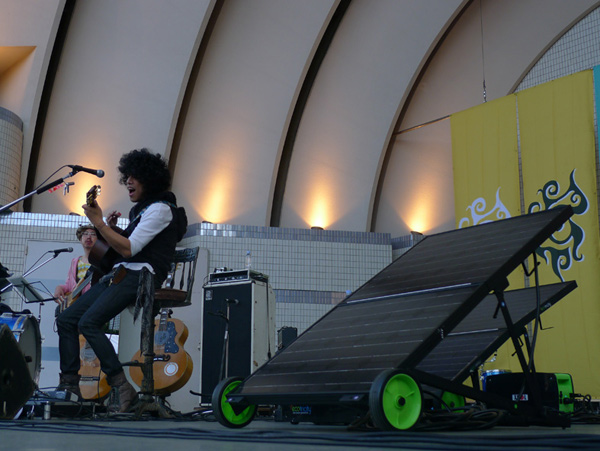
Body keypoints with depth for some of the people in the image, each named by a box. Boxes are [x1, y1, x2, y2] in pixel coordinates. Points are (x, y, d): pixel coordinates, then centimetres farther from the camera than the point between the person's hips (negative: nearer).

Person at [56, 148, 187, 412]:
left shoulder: (160, 208, -8)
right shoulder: (142, 208, 22)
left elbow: (129, 249, -17)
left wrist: (99, 223, -15)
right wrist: (110, 229, 6)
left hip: (140, 276, -10)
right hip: (120, 274, 10)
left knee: (89, 322, -26)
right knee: (66, 320, 0)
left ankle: (122, 386, -24)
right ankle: (69, 386, -3)